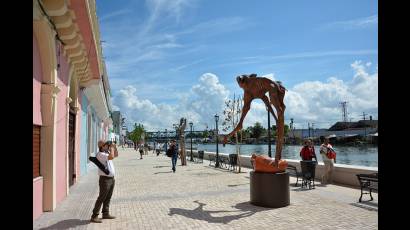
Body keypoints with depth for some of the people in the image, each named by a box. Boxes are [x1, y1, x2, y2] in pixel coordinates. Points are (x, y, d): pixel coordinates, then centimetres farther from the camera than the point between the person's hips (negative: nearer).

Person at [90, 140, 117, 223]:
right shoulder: (100, 154, -17)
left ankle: (105, 213, 25)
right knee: (101, 198, -5)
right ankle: (94, 216, 3)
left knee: (108, 198, 15)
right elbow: (111, 157, -31)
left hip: (111, 179, 9)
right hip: (105, 179, -9)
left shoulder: (107, 152, 11)